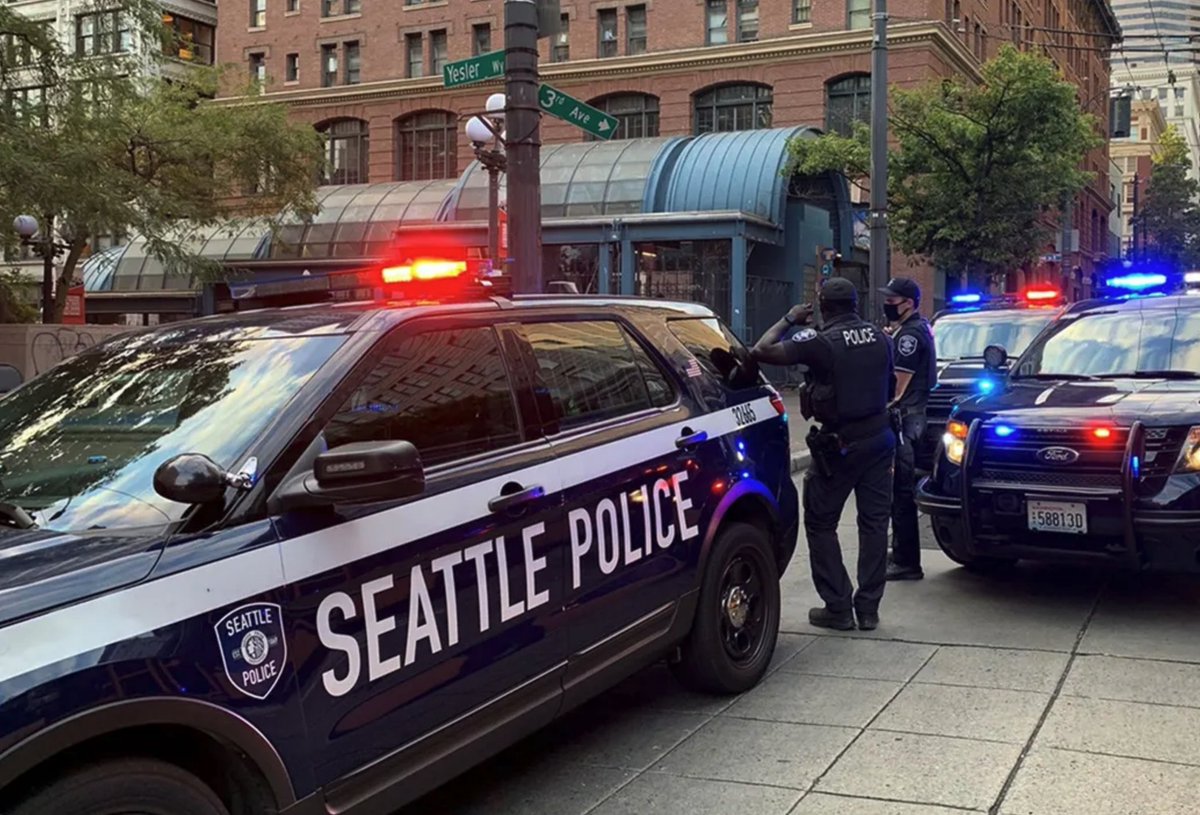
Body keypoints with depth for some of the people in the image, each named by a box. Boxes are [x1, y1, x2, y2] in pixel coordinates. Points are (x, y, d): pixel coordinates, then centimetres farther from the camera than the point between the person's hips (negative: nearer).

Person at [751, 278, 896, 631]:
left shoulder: (822, 341, -15)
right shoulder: (879, 337, 4)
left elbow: (762, 351, -17)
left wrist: (788, 320, -3)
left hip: (838, 444, -5)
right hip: (878, 439, 6)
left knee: (821, 525, 7)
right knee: (874, 523, 10)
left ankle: (838, 607, 6)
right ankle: (868, 607, 14)